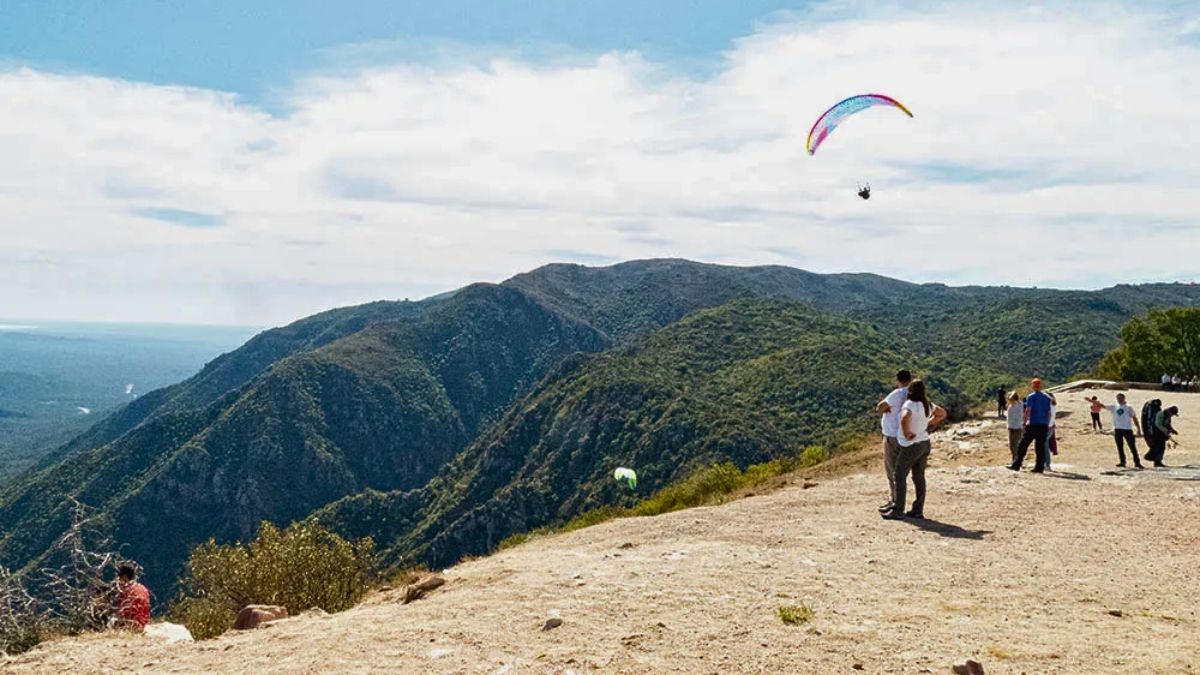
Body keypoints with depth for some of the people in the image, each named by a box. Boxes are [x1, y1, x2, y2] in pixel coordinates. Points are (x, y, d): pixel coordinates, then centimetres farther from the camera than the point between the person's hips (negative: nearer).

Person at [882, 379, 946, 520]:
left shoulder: (910, 404, -20)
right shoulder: (927, 404, 5)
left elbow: (905, 417, -40)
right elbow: (942, 413, 20)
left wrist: (906, 433, -25)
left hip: (911, 446, -8)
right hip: (924, 443, 8)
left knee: (900, 476, -1)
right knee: (919, 477, 11)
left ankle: (897, 511, 0)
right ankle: (918, 511, 14)